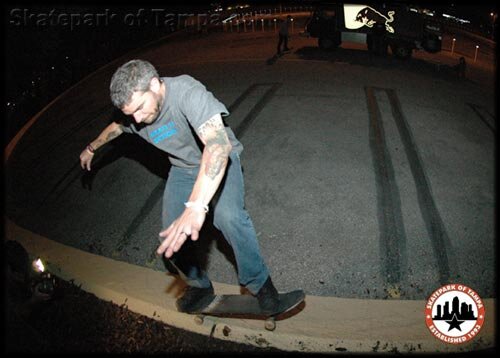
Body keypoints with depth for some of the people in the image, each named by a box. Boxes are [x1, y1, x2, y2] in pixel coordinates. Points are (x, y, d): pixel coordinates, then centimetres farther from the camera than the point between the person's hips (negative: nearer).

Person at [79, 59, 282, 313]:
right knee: (170, 237, -9)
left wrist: (196, 207, -61)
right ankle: (199, 285, 18)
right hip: (183, 168, 6)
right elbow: (115, 127, 15)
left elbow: (218, 144, -50)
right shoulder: (133, 113, -12)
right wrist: (91, 148, 32)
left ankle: (258, 282, -8)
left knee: (228, 216, -32)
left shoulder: (187, 92, -35)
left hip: (218, 160, -5)